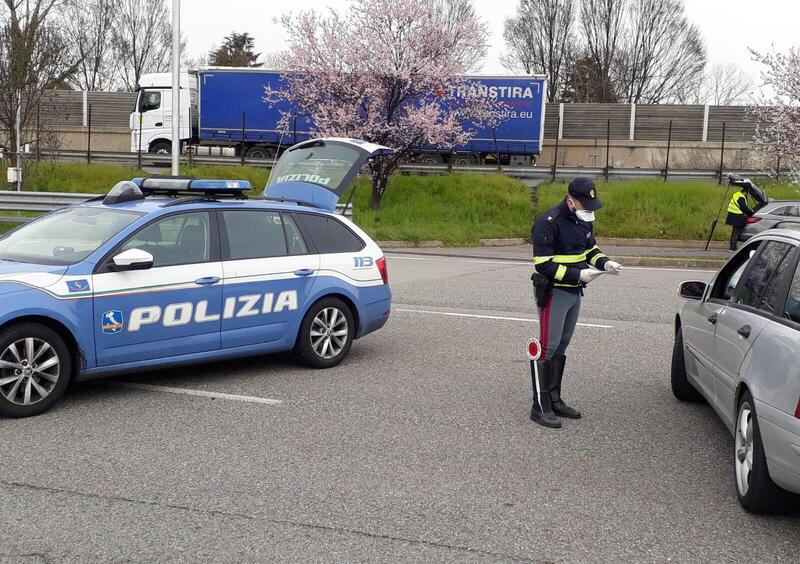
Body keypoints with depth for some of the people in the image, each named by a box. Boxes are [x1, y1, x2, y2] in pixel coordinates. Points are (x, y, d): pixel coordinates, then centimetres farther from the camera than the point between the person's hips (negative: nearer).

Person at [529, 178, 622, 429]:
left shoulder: (584, 221, 6)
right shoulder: (548, 223, -20)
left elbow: (590, 249, 19)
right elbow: (544, 265, -22)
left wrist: (604, 262, -2)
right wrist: (578, 275, -26)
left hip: (574, 292, 9)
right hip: (552, 292, -9)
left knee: (561, 347, 15)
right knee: (547, 347, -8)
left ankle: (554, 400, 25)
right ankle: (540, 407, -1)